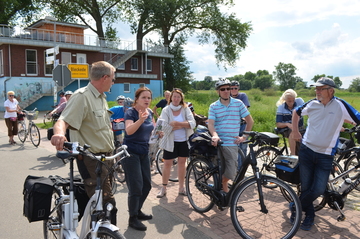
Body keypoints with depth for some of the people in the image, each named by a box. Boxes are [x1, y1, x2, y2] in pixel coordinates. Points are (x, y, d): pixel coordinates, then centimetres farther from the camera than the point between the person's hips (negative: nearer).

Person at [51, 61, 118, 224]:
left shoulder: (101, 97, 14)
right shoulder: (82, 96, -16)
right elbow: (63, 120, -28)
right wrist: (59, 133, -49)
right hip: (91, 160, -10)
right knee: (107, 204, -9)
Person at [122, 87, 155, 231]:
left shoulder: (150, 112, 6)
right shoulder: (130, 112, -15)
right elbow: (129, 130, -33)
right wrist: (141, 119, -48)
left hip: (144, 152, 8)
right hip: (131, 153, -7)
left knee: (147, 185, 13)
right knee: (136, 187, -6)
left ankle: (137, 211, 33)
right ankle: (132, 218, 12)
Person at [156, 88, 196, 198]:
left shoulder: (186, 109, -1)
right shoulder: (166, 110, -5)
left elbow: (193, 123, -15)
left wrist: (177, 123, -26)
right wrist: (183, 125, -20)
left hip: (184, 141, 2)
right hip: (170, 141, -1)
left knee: (182, 163, 11)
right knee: (167, 164, 2)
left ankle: (181, 188, 25)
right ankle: (163, 188, 18)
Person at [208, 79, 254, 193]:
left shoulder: (238, 103, 3)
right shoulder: (213, 106, 4)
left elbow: (250, 121, 9)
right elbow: (211, 123, -8)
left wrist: (244, 137, 3)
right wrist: (215, 135, -28)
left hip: (231, 143, 0)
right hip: (217, 143, 1)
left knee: (231, 173, -5)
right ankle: (224, 190, 32)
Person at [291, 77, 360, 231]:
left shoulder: (341, 105, -10)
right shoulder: (312, 104, -1)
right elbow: (296, 112, 17)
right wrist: (295, 131, 14)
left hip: (326, 155, -2)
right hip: (306, 150, 2)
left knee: (318, 190, -3)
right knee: (306, 187, 7)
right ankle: (309, 215, 29)